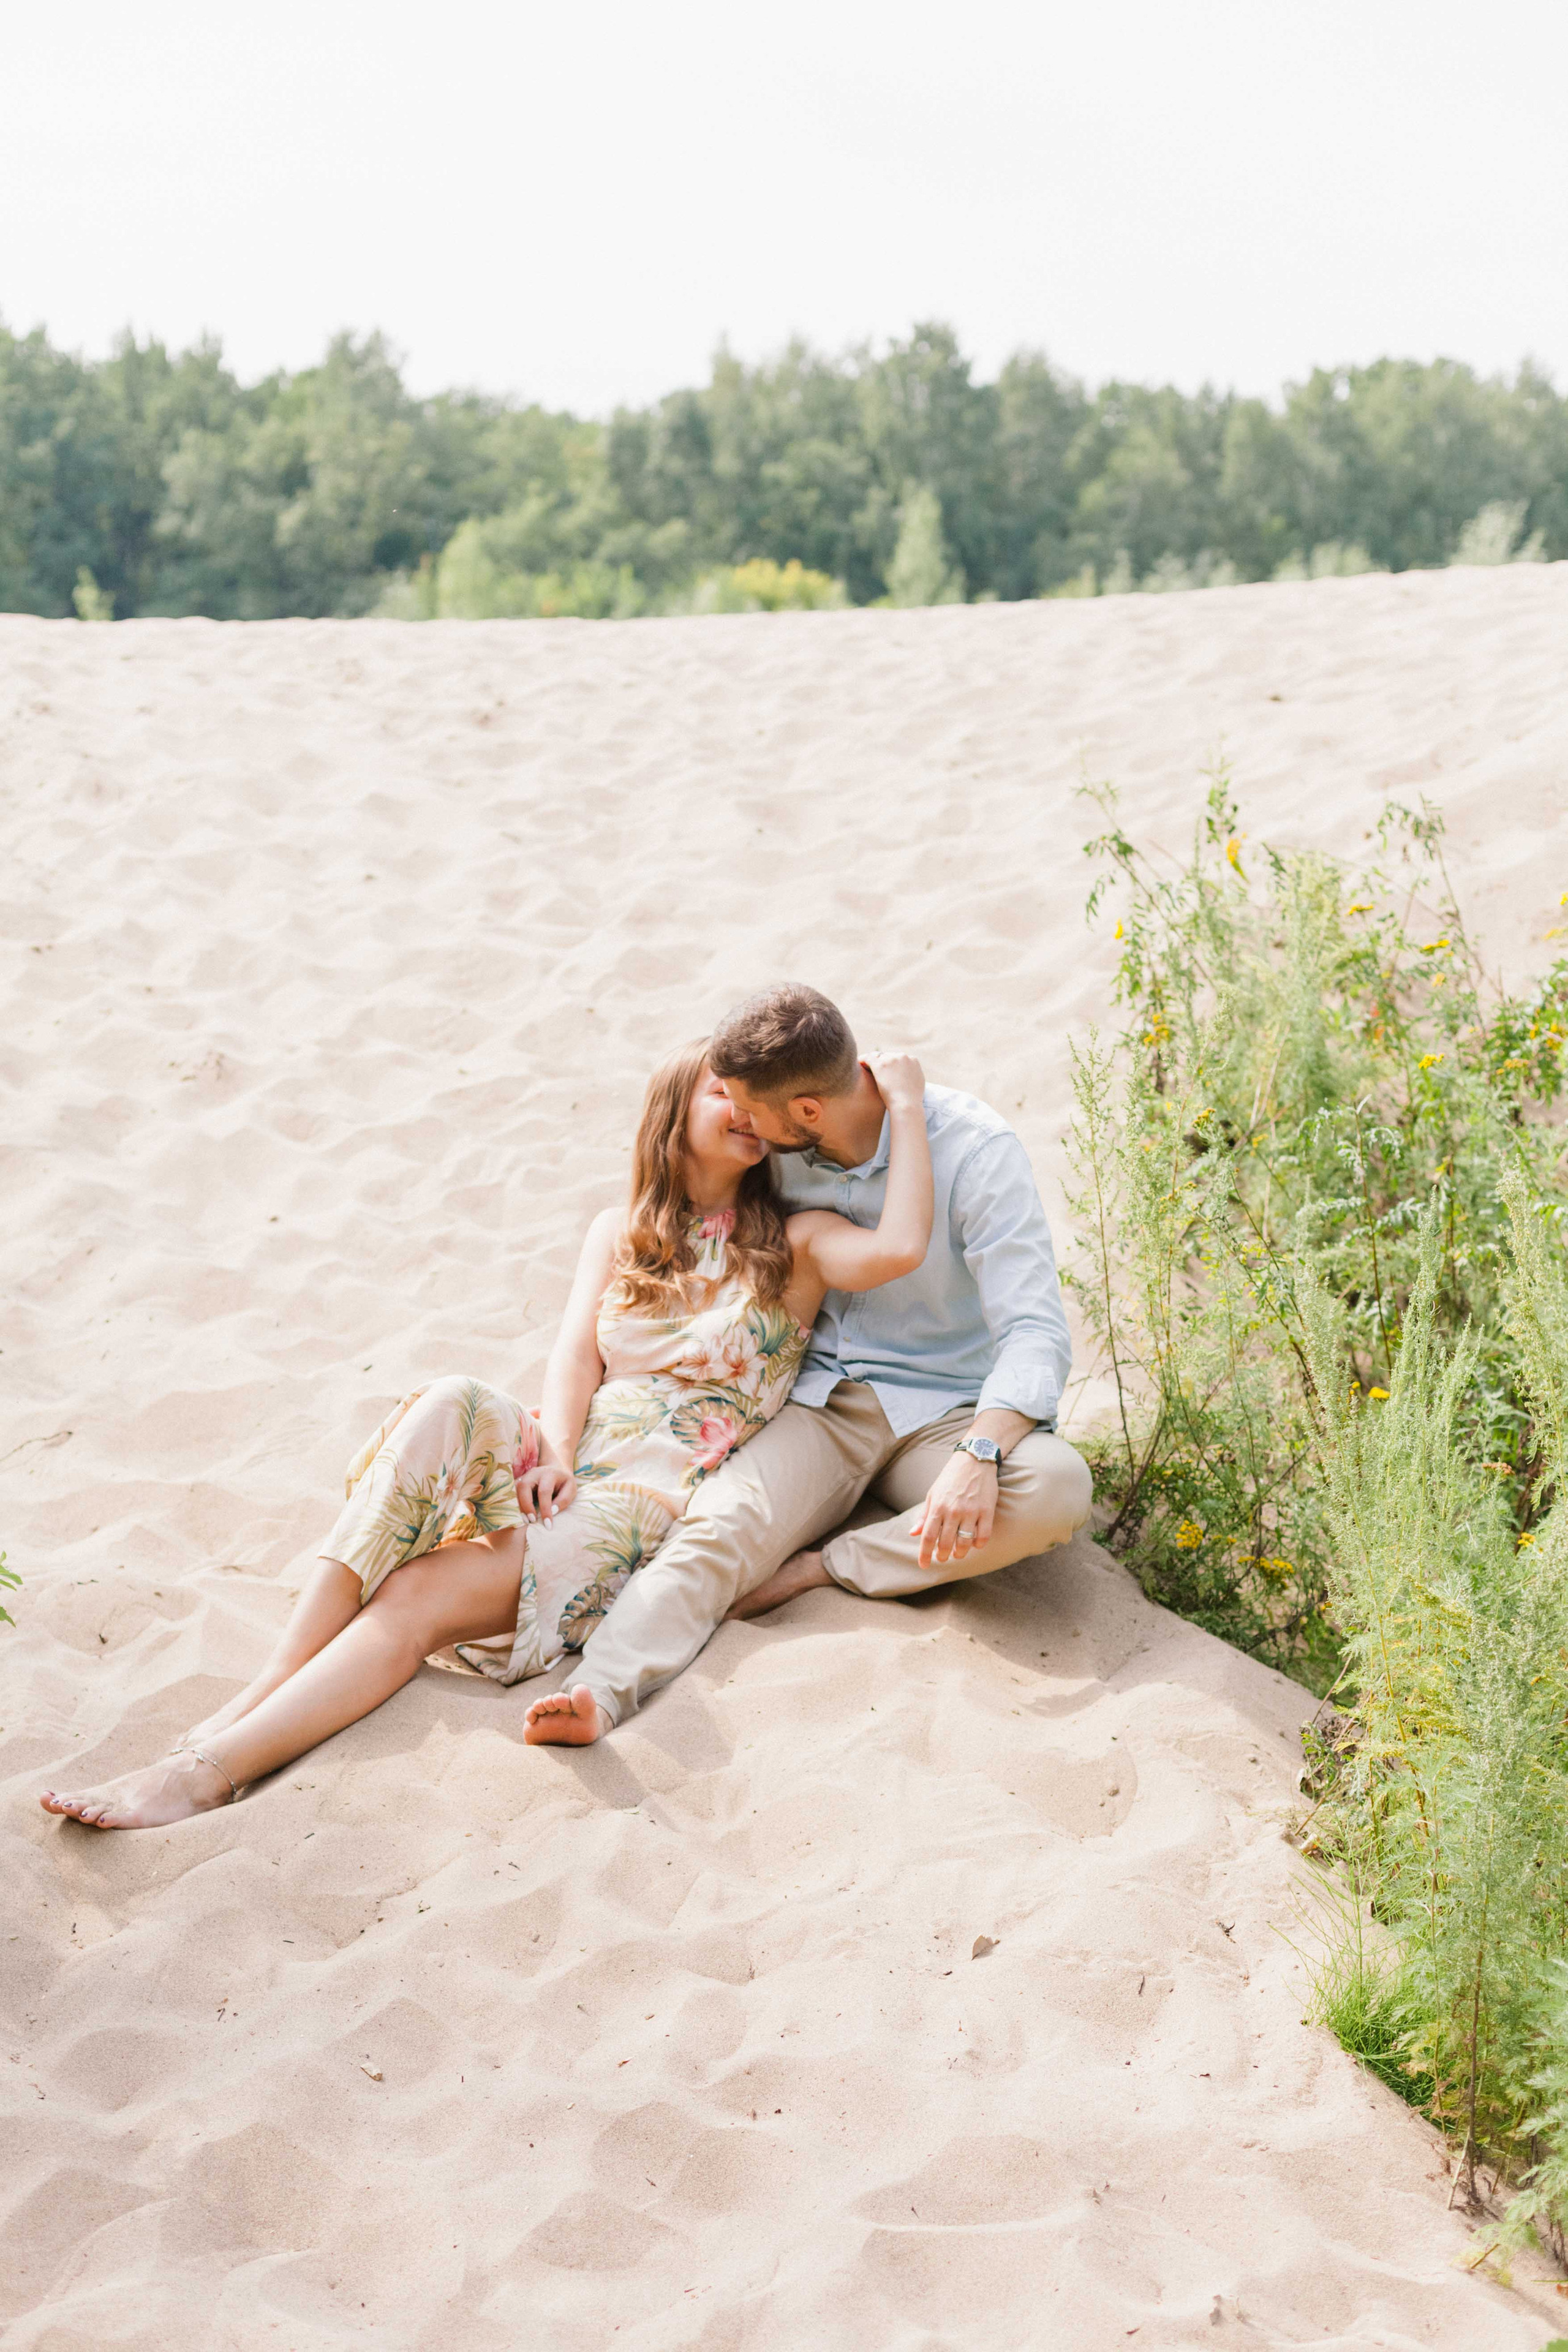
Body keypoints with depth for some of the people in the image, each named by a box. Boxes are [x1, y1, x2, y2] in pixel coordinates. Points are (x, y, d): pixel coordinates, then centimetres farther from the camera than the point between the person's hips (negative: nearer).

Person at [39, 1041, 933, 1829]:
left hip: (666, 1506, -3)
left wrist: (906, 1107, -6)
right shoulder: (620, 1234, 21)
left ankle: (212, 1768, -36)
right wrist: (556, 1457, -13)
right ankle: (263, 1695, -35)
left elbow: (899, 1248, -14)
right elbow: (576, 1352, 6)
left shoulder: (792, 1242, 8)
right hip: (572, 1475, 3)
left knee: (419, 1596, -26)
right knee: (450, 1409, -31)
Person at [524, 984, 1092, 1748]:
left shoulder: (975, 1150, -16)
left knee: (1056, 1488, -34)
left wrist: (978, 1455, -41)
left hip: (945, 1411, -2)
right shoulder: (774, 1153, 0)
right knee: (718, 1525, -28)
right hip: (824, 1401, 3)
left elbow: (1035, 1331, -22)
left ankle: (823, 1566, -23)